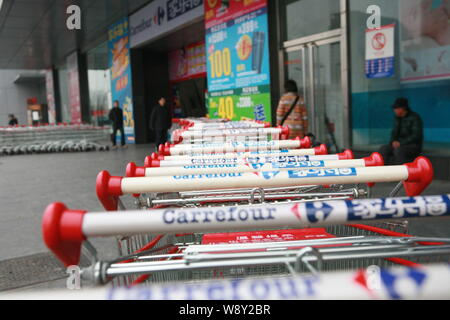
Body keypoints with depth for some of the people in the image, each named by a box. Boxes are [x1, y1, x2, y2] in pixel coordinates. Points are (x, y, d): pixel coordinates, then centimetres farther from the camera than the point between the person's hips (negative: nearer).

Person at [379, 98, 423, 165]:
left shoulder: (415, 117, -11)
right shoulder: (398, 118, 11)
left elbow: (416, 136, -17)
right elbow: (395, 132, 15)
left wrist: (401, 143, -22)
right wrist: (394, 141, -7)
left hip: (414, 146, -7)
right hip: (400, 145, 7)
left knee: (398, 150, -36)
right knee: (384, 149, -17)